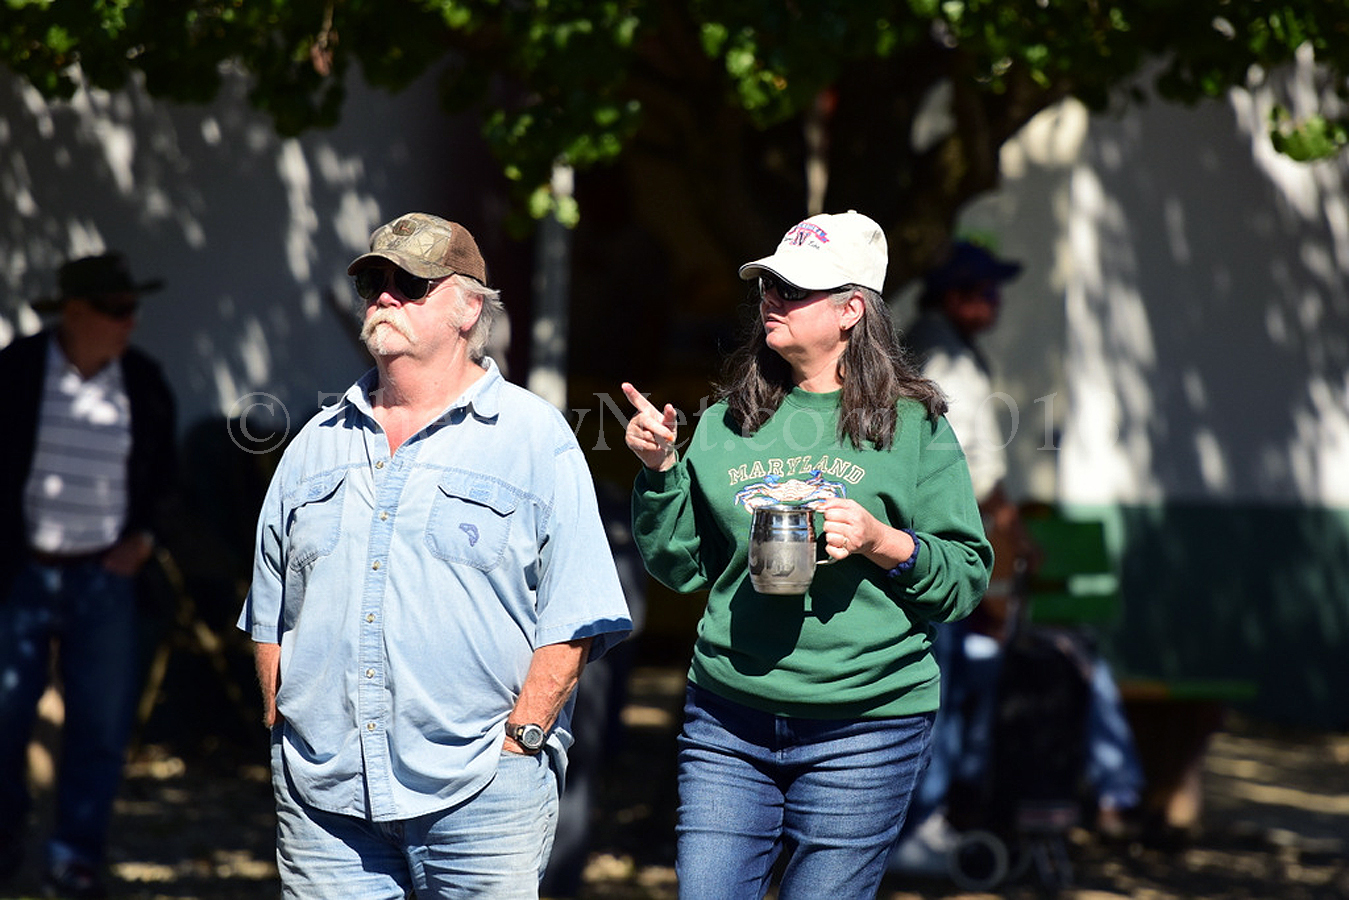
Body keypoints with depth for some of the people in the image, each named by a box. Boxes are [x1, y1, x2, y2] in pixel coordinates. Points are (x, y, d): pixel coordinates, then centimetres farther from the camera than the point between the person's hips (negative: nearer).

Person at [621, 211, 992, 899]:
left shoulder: (913, 426, 0)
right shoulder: (727, 422, 10)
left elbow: (968, 577, 0)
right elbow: (680, 567, 14)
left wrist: (883, 544, -16)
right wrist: (659, 470, 0)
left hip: (861, 730, -3)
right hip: (728, 722, 3)